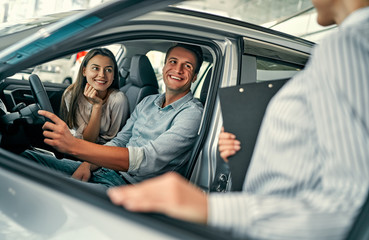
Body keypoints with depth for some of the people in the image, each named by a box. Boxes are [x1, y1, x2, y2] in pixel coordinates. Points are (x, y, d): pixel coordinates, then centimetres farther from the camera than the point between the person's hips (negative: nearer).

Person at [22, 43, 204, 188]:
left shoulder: (192, 113, -12)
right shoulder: (147, 102, 16)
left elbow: (148, 160, -26)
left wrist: (74, 146, -34)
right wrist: (88, 165, -7)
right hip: (103, 170, 8)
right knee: (27, 157, 2)